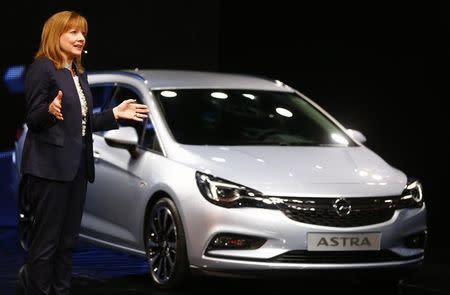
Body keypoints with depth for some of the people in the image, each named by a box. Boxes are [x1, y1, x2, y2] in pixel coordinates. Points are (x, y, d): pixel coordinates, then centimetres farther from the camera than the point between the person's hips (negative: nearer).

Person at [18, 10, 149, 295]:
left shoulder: (79, 73, 17)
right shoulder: (42, 68, -10)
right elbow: (33, 119, -13)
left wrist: (116, 114, 16)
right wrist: (51, 110, -32)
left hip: (77, 166, 9)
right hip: (50, 167, -9)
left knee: (68, 241, 12)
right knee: (46, 241, -6)